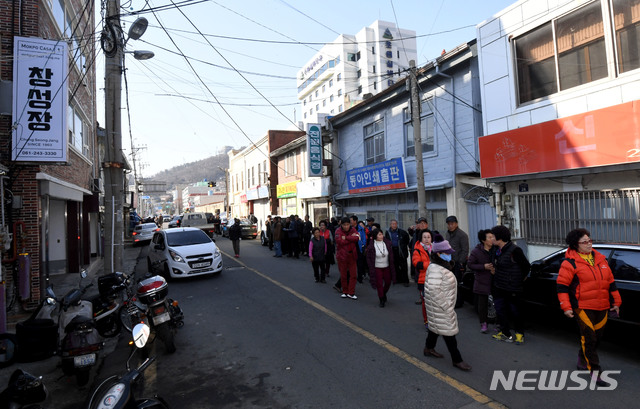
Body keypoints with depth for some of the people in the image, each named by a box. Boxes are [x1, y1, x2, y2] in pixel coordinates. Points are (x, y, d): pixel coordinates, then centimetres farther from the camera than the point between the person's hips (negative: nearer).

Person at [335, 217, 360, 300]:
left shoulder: (353, 230, 2)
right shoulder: (338, 231, -6)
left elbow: (357, 238, -17)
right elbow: (340, 241, -22)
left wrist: (346, 238, -19)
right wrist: (351, 238, -16)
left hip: (352, 255, 2)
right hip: (342, 255, -2)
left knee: (353, 274, 1)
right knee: (343, 275, 8)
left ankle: (351, 293, 12)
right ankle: (345, 292, 24)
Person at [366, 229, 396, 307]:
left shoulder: (387, 243, -4)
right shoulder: (371, 246, -14)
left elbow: (391, 255, 5)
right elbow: (369, 258, -6)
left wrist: (392, 267, 3)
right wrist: (371, 268, -7)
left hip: (387, 267, 4)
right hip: (377, 268, -3)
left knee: (388, 282, 13)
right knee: (379, 284, 0)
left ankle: (384, 294, 42)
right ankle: (381, 300, 16)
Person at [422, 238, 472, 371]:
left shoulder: (442, 266, 8)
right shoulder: (435, 269, -26)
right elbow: (433, 290, -31)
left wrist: (448, 304, 18)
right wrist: (444, 306, -24)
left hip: (445, 306, 10)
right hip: (440, 307, -10)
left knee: (435, 327, 22)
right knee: (449, 332, -1)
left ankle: (429, 349, 39)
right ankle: (457, 360, 11)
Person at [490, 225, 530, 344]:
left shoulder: (514, 250, -18)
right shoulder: (497, 250, 6)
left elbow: (526, 266, -12)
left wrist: (519, 280, -4)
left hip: (512, 289, -8)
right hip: (499, 287, 8)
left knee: (515, 311, 7)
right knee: (500, 310, 12)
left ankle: (519, 333, 26)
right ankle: (506, 334, 25)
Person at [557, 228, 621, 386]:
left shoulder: (600, 259, 12)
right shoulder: (570, 263, -8)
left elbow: (611, 282, 20)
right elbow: (562, 286, -9)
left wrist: (616, 302, 20)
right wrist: (566, 307, -12)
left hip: (602, 307, 7)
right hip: (583, 308, -6)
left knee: (597, 336, 14)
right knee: (589, 338, -6)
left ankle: (582, 360, 35)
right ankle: (595, 371, 1)